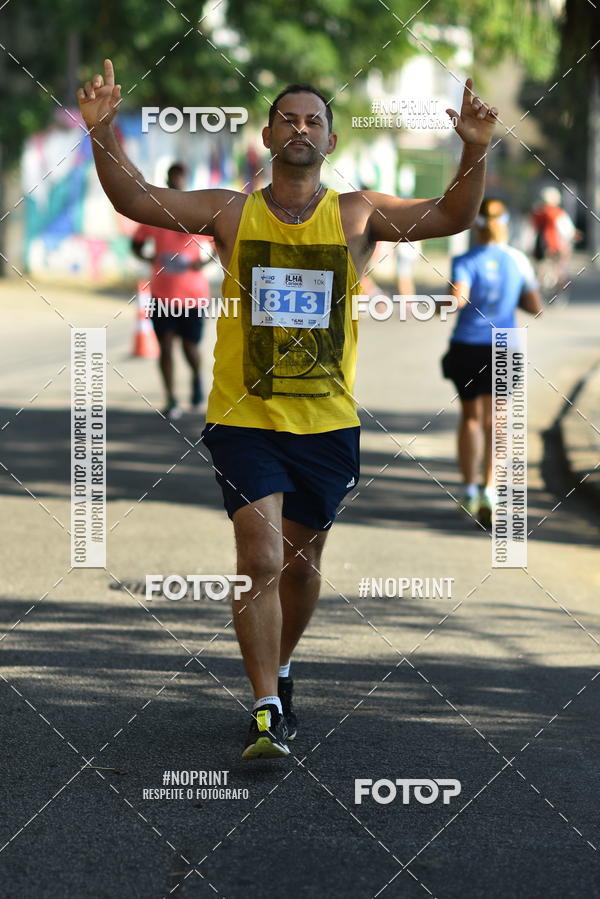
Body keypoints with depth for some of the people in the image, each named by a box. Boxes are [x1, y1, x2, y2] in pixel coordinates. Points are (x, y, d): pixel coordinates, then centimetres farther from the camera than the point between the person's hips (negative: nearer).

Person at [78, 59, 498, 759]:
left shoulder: (358, 216, 0)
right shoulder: (232, 214, -1)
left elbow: (451, 217, -8)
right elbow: (136, 200, -8)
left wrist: (475, 154, -26)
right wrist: (103, 133, -24)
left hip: (328, 423, 2)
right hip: (244, 419, -2)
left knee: (301, 562, 15)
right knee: (260, 559, -14)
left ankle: (279, 671, 41)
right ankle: (266, 712, -9)